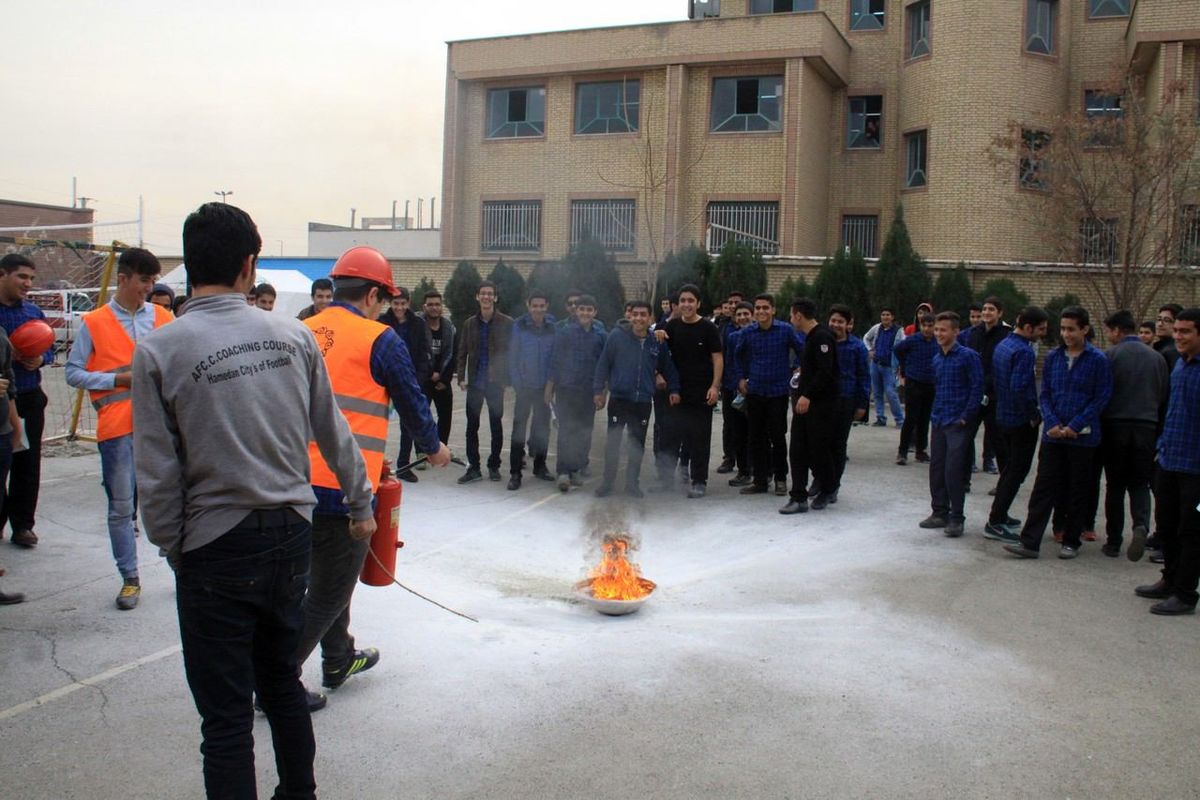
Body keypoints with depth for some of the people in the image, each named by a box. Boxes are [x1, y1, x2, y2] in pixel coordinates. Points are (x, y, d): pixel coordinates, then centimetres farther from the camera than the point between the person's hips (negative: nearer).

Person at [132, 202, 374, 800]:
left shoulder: (158, 352, -11)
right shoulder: (293, 336, -2)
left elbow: (157, 475, -10)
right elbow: (334, 434, 8)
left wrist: (172, 548, 5)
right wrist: (361, 504, 21)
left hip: (216, 548, -4)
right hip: (291, 533, 4)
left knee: (226, 716, 7)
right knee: (282, 680, 24)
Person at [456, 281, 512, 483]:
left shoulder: (506, 323, -2)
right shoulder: (470, 323, 8)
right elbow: (462, 352, 9)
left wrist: (507, 376, -9)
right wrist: (461, 377, -1)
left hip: (495, 382, -3)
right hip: (474, 382, 3)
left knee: (496, 425, 7)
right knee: (472, 425, 3)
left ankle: (494, 466, 19)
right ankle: (473, 467, 10)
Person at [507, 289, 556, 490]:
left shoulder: (552, 326, 1)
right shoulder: (519, 326, -6)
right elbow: (512, 355, -4)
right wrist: (516, 382, -9)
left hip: (544, 386, 3)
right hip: (525, 385, -3)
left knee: (543, 426, 12)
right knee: (519, 427, -5)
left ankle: (540, 465, 27)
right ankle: (515, 473, -2)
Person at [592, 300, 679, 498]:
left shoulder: (657, 343, 4)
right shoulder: (617, 337, -4)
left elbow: (668, 368, 15)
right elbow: (603, 365, -2)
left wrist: (674, 390, 8)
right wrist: (598, 391, -5)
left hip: (644, 402, 2)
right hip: (618, 399, -2)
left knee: (637, 445, 10)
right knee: (612, 443, 2)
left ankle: (632, 483, 22)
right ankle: (608, 482, 15)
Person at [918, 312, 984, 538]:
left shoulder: (968, 356, -9)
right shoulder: (937, 358, 11)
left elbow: (977, 388, -11)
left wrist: (966, 416, -13)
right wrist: (936, 412, 14)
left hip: (957, 423, -7)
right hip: (937, 422, 7)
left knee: (953, 471, -7)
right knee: (936, 468, 10)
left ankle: (956, 518, 3)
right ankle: (940, 512, 21)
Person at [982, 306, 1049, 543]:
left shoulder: (1002, 345, 9)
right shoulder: (1024, 352, -20)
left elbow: (994, 380, 16)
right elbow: (1019, 388, -29)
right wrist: (1034, 415, -18)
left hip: (1002, 417, 9)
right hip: (1021, 421, -9)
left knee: (1010, 467, 21)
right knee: (1017, 472, -1)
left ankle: (999, 516, 28)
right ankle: (995, 523, -1)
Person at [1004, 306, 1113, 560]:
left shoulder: (1098, 360, -5)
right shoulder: (1053, 357, 6)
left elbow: (1101, 398, -6)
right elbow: (1045, 394, 7)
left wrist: (1075, 426, -13)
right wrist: (1052, 423, -7)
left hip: (1083, 437, -2)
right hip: (1053, 435, 3)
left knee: (1077, 492, 9)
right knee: (1043, 488, 0)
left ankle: (1071, 542, 21)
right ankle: (1029, 542, -1)